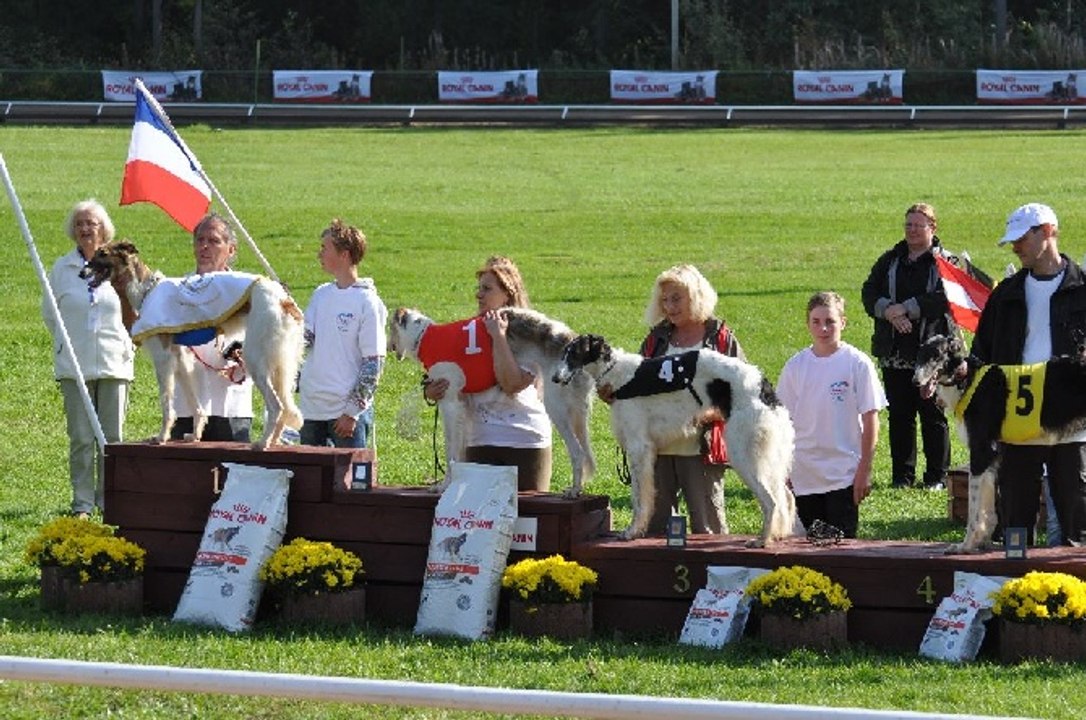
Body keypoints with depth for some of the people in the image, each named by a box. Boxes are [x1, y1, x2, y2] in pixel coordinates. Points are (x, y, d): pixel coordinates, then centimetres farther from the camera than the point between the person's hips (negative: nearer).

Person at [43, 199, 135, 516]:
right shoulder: (62, 269, 4)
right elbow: (49, 313, 14)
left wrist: (126, 346, 8)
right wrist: (69, 342, 12)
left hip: (114, 365, 0)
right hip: (75, 367, 0)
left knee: (112, 438, 1)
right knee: (81, 439, -1)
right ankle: (82, 504, 3)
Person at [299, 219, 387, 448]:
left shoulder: (367, 302, -9)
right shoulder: (321, 295, 11)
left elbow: (373, 363, -11)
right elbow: (304, 340, 4)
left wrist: (353, 411, -14)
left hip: (349, 411, -7)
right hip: (312, 408, 7)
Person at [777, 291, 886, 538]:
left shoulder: (857, 364, -4)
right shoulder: (796, 366, 4)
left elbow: (870, 420, -3)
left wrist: (864, 470, -7)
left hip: (843, 476, -3)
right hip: (804, 477, 3)